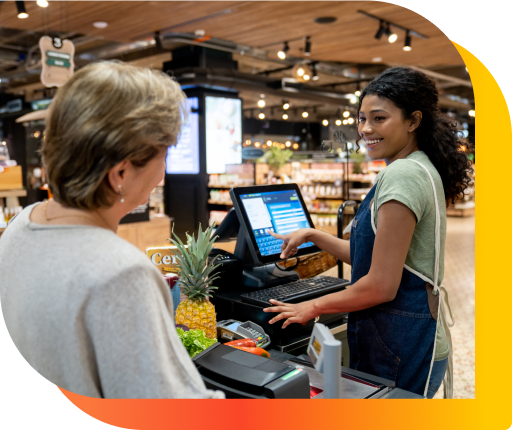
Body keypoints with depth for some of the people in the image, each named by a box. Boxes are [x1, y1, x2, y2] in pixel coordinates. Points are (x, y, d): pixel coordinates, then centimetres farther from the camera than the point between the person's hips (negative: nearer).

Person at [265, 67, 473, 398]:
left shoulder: (402, 174, -20)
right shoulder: (423, 170, 12)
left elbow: (381, 286, -23)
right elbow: (373, 255, 16)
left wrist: (314, 307, -10)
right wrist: (313, 236, 16)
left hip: (400, 347, -10)